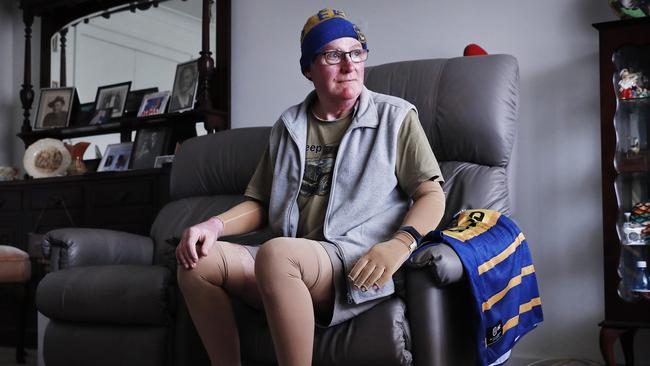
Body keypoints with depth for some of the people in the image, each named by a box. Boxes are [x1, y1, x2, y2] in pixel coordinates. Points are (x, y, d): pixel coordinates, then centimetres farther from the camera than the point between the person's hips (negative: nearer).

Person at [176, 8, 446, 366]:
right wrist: (215, 225, -1)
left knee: (276, 253, -35)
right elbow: (259, 203, 21)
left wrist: (399, 245, -20)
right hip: (293, 269, 5)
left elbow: (432, 194, 1)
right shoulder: (288, 126, 19)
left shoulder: (395, 116, 7)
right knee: (197, 259, -15)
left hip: (359, 266, -5)